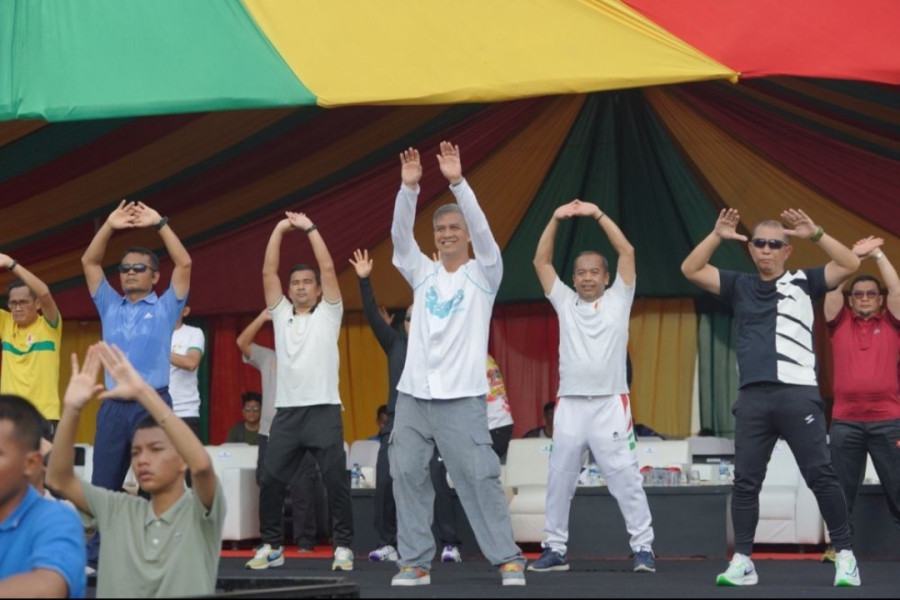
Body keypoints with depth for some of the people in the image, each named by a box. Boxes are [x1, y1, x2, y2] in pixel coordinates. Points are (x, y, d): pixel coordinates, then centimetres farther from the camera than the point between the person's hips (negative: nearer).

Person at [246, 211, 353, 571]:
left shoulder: (328, 313, 9)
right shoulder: (281, 314, 17)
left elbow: (328, 268, -1)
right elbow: (268, 272, 9)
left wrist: (310, 228, 1)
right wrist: (280, 230, 6)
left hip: (324, 410, -3)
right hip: (286, 411, 3)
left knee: (336, 481, -7)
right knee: (270, 481, 1)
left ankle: (343, 547, -1)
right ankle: (271, 546, 11)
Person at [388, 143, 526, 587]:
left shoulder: (483, 275, 3)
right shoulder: (422, 273, 13)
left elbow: (482, 229, -12)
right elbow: (400, 235, 0)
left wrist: (457, 181, -22)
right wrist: (409, 187, -15)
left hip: (461, 397, -4)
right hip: (412, 395, 4)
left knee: (479, 478, -7)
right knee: (408, 478, 2)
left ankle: (508, 558, -2)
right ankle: (415, 562, 8)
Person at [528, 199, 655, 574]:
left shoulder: (618, 300, 9)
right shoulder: (565, 302, 16)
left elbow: (627, 252, 0)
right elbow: (541, 262, 10)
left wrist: (597, 214, -4)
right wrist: (556, 220, 1)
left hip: (610, 404, -3)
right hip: (570, 404, 3)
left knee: (625, 479, -6)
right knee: (559, 481, 4)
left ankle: (643, 547, -3)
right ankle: (555, 549, 12)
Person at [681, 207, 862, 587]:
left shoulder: (803, 282, 9)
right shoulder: (739, 286, 16)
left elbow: (850, 265, -1)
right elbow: (690, 270, 11)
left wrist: (815, 234, -11)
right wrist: (717, 236, -1)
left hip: (799, 393, -3)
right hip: (753, 396, 3)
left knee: (821, 476, -4)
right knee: (745, 482, 2)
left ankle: (844, 555, 3)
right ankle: (742, 561, 6)